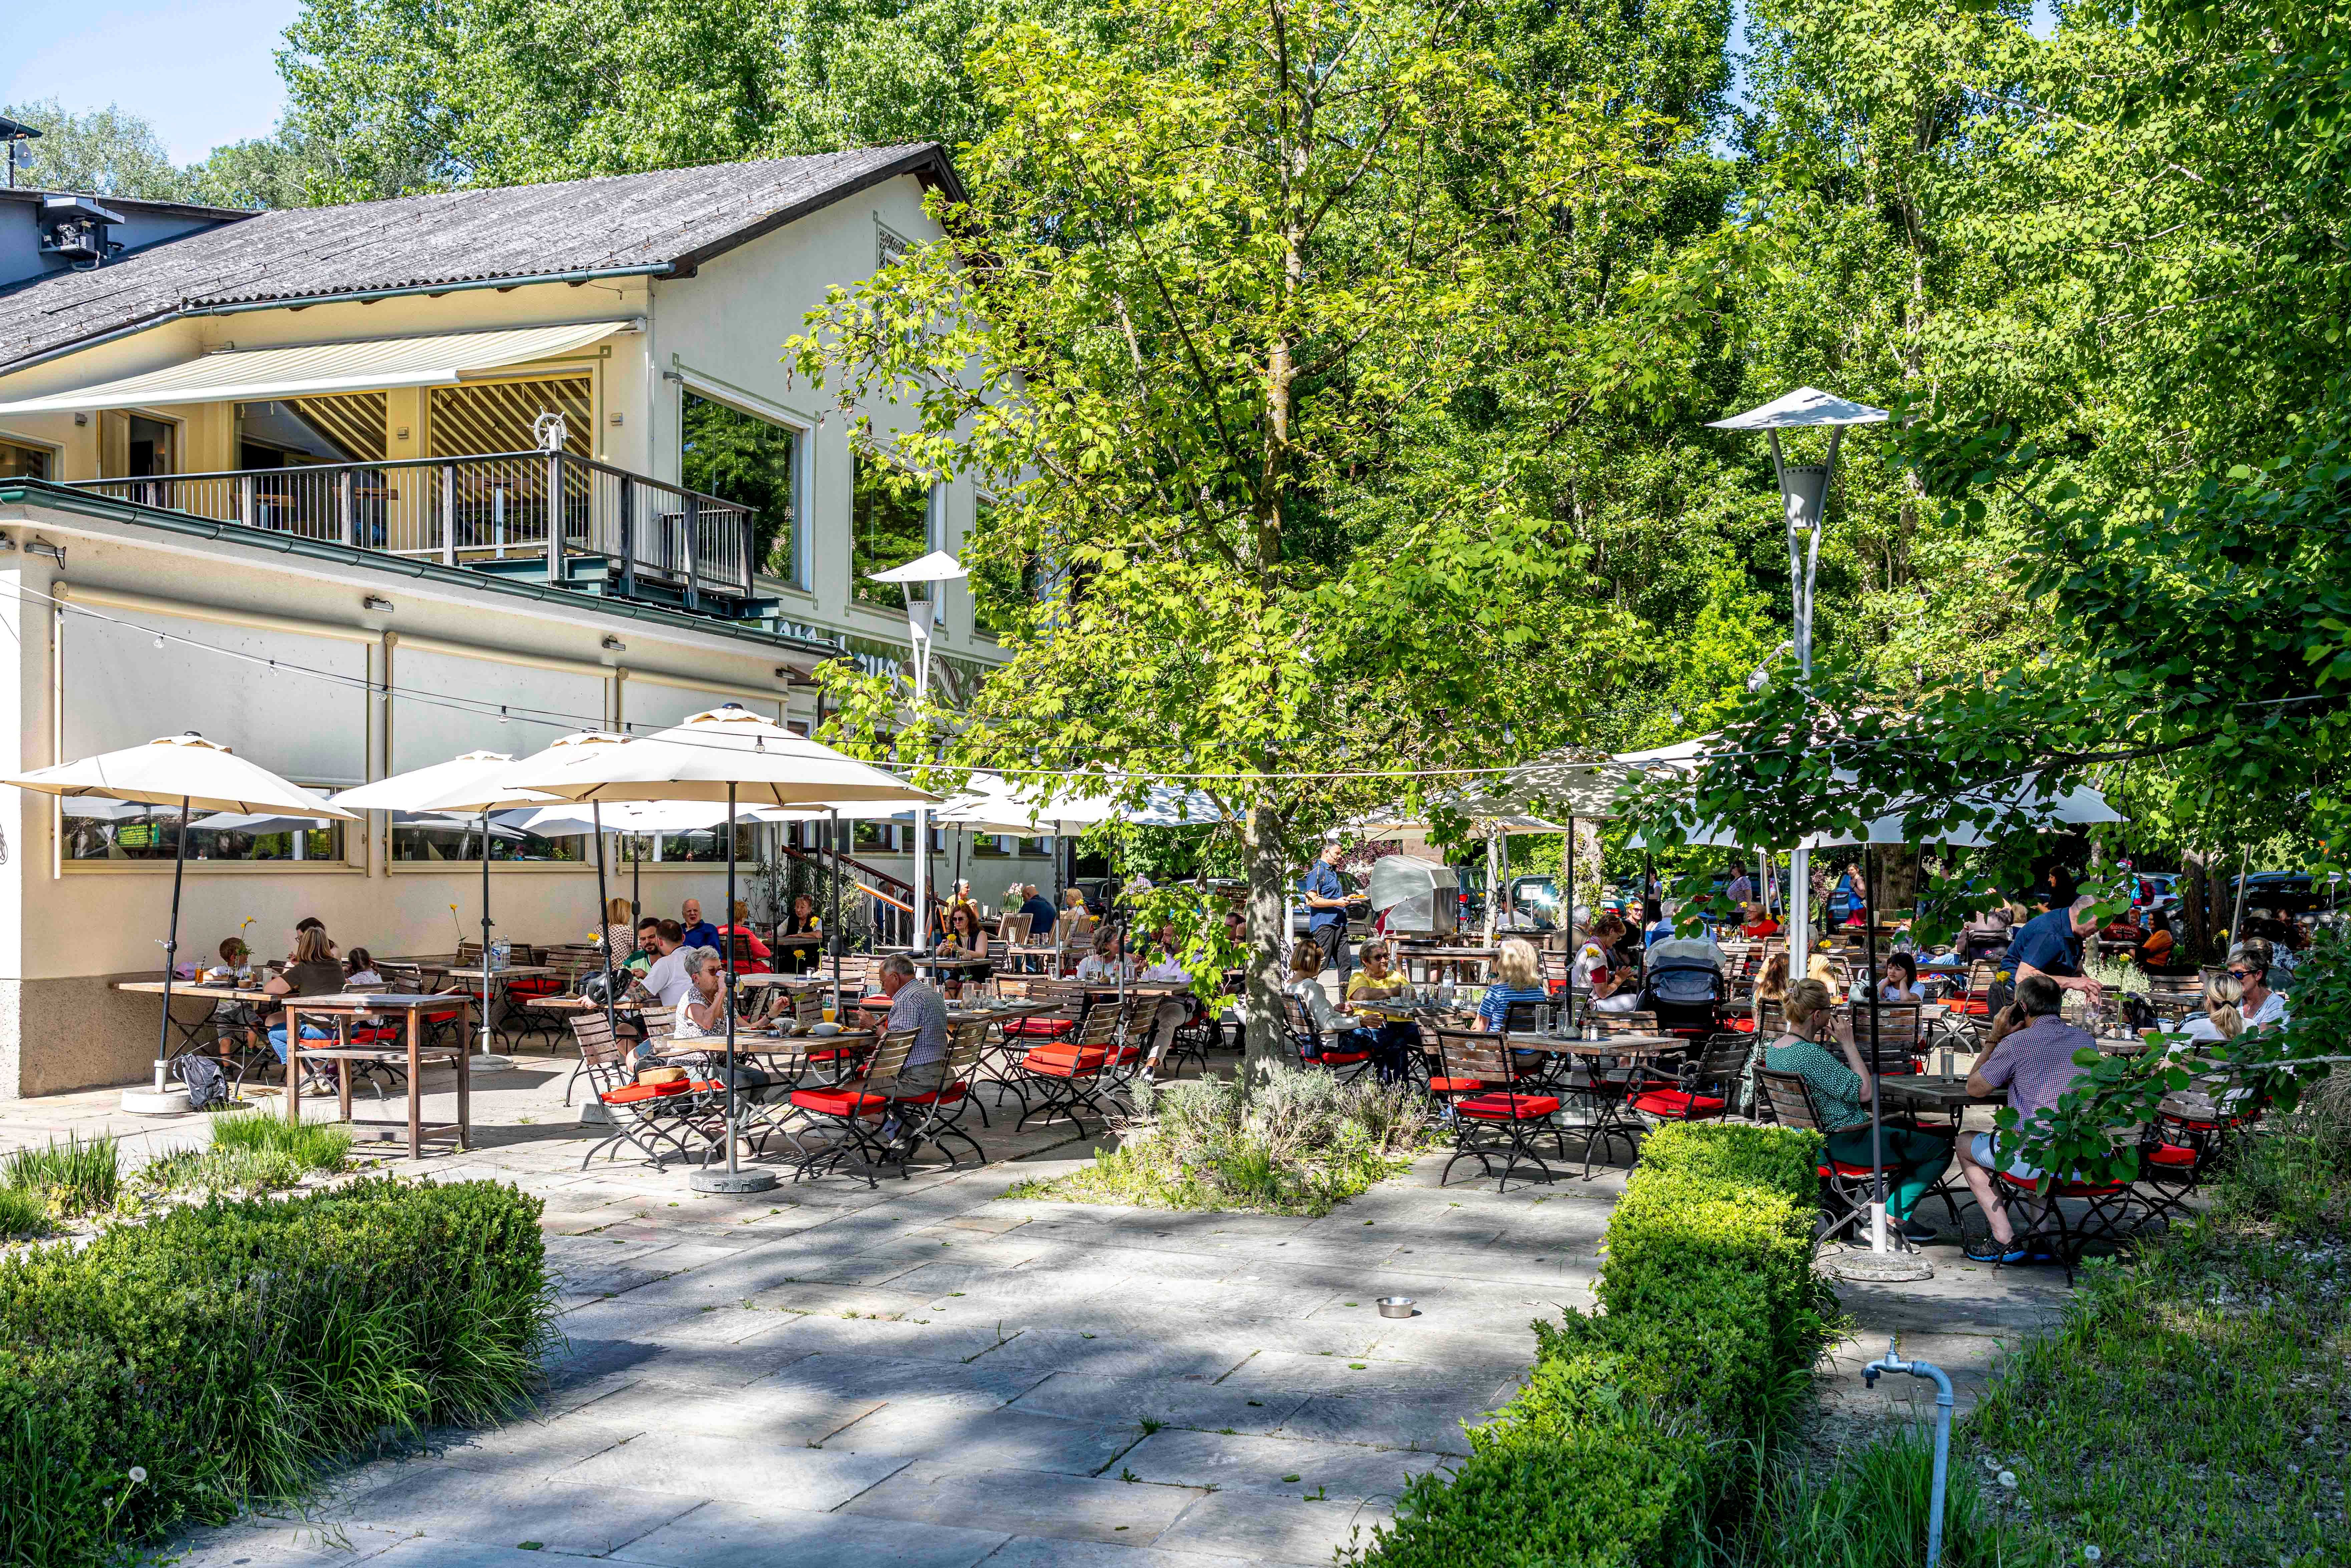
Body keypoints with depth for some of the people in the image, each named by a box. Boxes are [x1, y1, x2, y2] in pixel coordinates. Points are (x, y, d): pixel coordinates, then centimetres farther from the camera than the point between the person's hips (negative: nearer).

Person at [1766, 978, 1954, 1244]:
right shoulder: (1809, 1054, -29)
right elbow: (1864, 1092, -23)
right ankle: (1894, 1214, 3)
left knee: (1907, 1131, 32)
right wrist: (1848, 1043, -18)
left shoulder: (1773, 1049, 1)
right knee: (1941, 1148, -1)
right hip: (1845, 1146, -10)